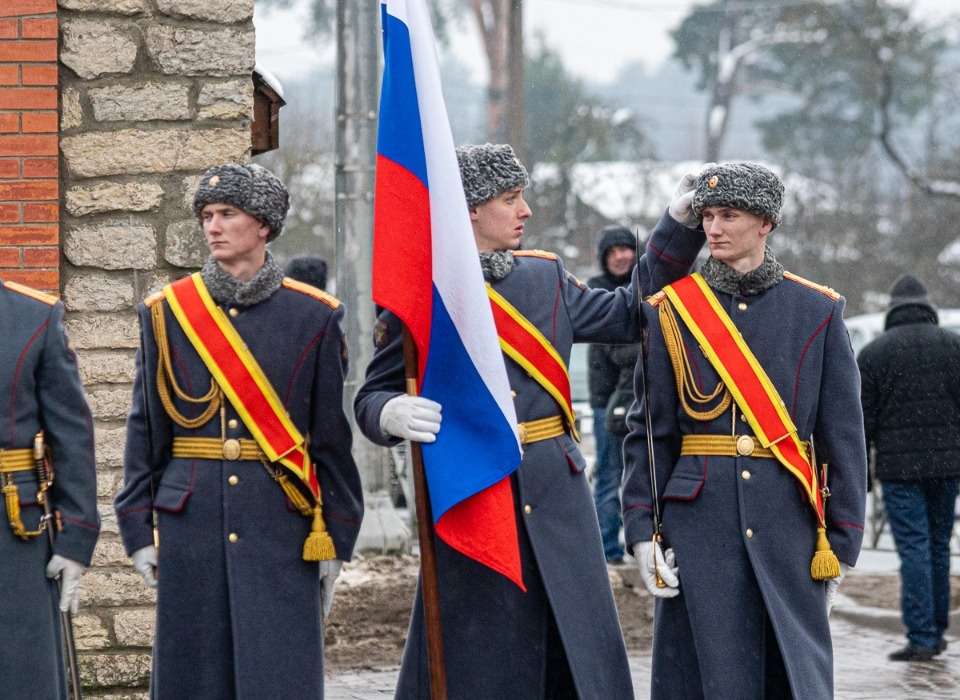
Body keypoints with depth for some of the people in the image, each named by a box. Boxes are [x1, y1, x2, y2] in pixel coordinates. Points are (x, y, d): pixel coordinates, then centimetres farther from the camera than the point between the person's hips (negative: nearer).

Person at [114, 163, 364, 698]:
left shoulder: (313, 316, 2)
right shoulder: (167, 313, 5)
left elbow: (332, 436, 3)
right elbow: (146, 428, 6)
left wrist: (335, 542, 2)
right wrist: (140, 530, 1)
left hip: (282, 528, -1)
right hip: (191, 527, 1)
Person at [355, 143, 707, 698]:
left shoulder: (547, 275, 10)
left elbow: (628, 315, 20)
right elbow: (372, 398, 0)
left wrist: (682, 223, 16)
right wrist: (395, 414, -24)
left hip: (558, 501, 4)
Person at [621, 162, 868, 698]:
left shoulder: (818, 311, 4)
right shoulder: (671, 311, 4)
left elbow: (844, 433, 4)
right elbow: (648, 430, 3)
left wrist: (842, 541, 0)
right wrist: (643, 530, -5)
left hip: (788, 524, 0)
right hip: (698, 524, 0)